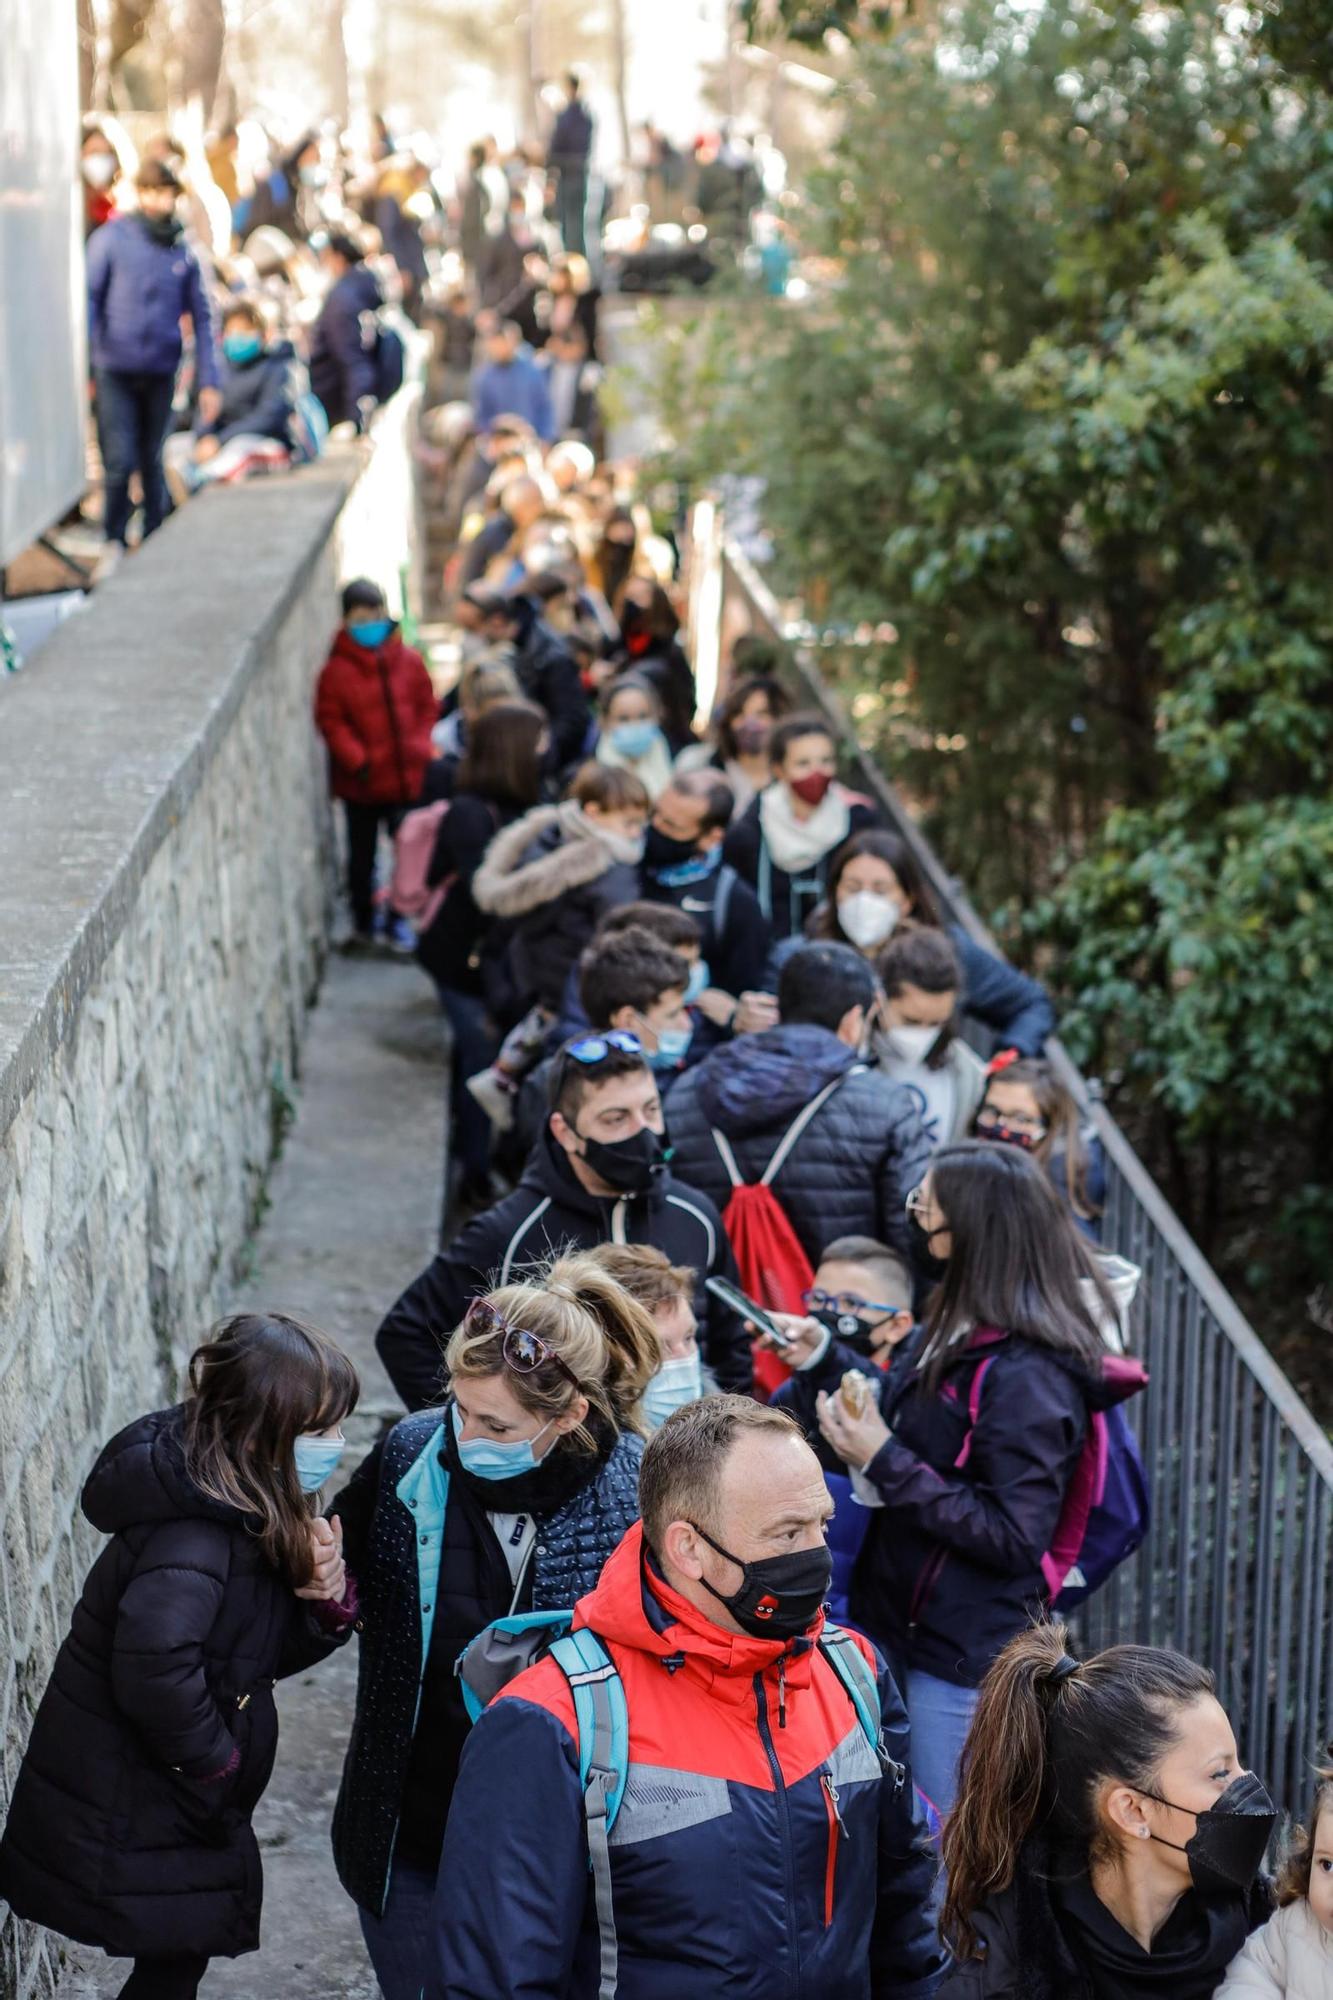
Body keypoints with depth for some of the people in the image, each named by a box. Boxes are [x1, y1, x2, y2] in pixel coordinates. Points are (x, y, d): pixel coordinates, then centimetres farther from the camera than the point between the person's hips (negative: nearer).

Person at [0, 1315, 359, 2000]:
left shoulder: (249, 1515, 0)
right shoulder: (194, 1536, -29)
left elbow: (267, 1653, 9)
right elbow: (154, 1665, -44)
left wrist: (328, 1601, -12)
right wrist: (213, 1762, -28)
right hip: (127, 1815, -9)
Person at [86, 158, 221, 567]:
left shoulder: (184, 251, 5)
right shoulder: (112, 238, -1)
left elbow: (201, 318, 7)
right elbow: (88, 298, -3)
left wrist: (208, 381, 2)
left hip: (161, 372, 2)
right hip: (115, 369, -2)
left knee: (152, 461, 11)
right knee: (120, 460, -8)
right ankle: (114, 541, 10)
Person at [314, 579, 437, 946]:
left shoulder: (409, 662, 1)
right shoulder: (336, 671, -10)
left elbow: (426, 708, 7)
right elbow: (330, 721, -11)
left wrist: (419, 747, -5)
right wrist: (356, 760, -19)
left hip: (407, 778, 2)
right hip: (361, 784, -2)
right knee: (362, 856, 11)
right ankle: (363, 922, 24)